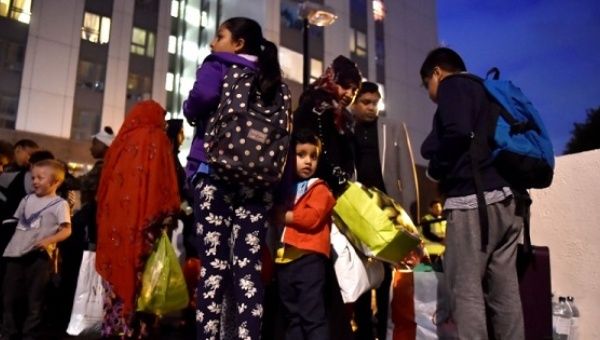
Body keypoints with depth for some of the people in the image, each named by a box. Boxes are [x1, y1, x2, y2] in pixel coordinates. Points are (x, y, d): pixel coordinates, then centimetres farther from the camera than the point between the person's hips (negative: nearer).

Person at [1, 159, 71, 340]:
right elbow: (17, 222, 22)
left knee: (34, 298, 4)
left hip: (39, 255, -6)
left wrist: (49, 240, -25)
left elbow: (67, 230, -11)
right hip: (16, 252, 6)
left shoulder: (60, 204, -5)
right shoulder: (27, 199, 14)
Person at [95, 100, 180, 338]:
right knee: (139, 281, -3)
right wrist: (167, 218, -3)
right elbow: (165, 187, -10)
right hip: (144, 223, -6)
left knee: (118, 278, 10)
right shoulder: (157, 139, 1)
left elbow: (103, 188, 18)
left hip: (115, 223, 6)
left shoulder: (120, 141, 16)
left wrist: (106, 222, 21)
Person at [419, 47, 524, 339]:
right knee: (505, 289, 9)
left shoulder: (451, 85, 2)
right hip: (507, 196, 9)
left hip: (474, 198, -9)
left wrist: (436, 169, -2)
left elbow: (458, 132, -17)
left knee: (466, 290, -5)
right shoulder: (484, 90, 27)